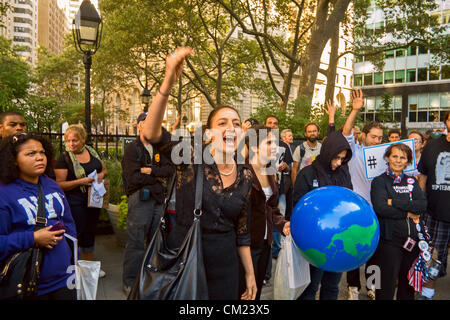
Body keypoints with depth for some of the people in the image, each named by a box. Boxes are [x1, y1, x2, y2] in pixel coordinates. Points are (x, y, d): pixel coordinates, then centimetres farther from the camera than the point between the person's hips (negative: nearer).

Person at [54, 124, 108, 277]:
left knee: (90, 233, 17)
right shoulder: (64, 158, -10)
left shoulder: (92, 151, 4)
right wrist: (82, 181, -24)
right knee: (76, 234, 0)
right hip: (75, 202, -5)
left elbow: (104, 169, 15)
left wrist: (101, 174, -8)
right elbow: (60, 184, -14)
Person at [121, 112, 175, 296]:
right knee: (136, 243, -1)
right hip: (139, 200, -6)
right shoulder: (132, 149, -3)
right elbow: (133, 178, -15)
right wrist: (158, 177, -5)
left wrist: (151, 171, -13)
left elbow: (171, 169, 1)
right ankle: (129, 283, 14)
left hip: (158, 199, 6)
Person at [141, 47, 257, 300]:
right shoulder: (191, 160, -10)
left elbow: (242, 230, 9)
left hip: (224, 261, 3)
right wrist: (168, 82, -40)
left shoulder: (246, 176, 1)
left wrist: (250, 273, 12)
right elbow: (152, 134, -28)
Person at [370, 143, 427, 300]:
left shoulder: (412, 181, 12)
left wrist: (394, 202, -13)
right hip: (390, 240, -5)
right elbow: (380, 208, -17)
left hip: (413, 240, 5)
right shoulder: (379, 181, -1)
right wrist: (407, 213, -10)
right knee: (386, 286, 2)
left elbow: (423, 205, -4)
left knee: (408, 285, 16)